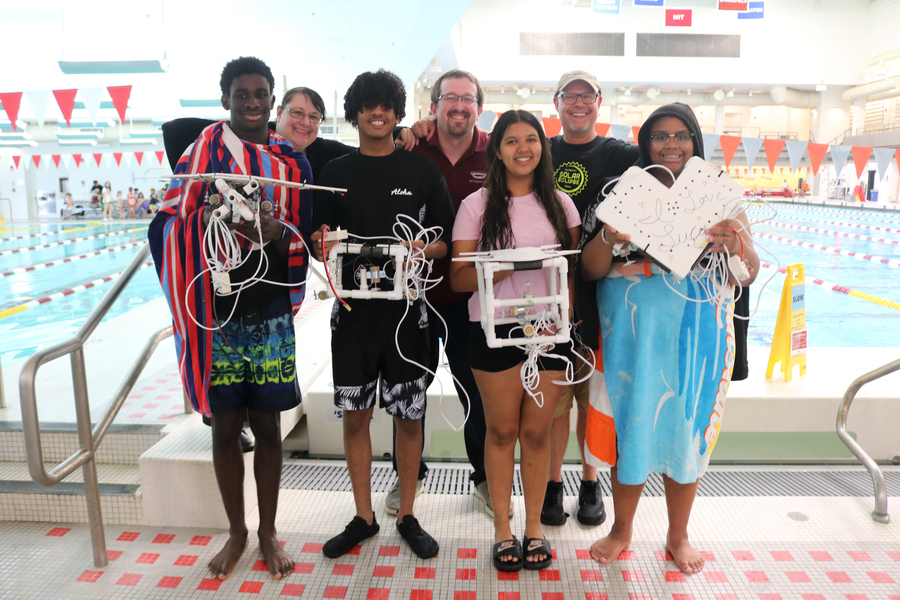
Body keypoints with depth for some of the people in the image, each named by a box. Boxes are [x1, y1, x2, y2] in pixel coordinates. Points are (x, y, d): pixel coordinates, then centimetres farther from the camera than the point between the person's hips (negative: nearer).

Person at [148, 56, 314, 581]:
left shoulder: (292, 162, 8)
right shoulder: (202, 150, 5)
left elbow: (302, 242, 5)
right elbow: (169, 221, 0)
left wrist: (272, 230, -16)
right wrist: (209, 218, -20)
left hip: (271, 314, 1)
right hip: (216, 313, 0)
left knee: (267, 425, 7)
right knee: (226, 425, 8)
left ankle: (268, 530, 26)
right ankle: (237, 531, 28)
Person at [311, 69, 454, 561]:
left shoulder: (423, 171, 4)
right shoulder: (334, 173, 8)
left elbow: (446, 241, 4)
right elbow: (318, 241, 9)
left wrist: (422, 250, -17)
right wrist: (323, 244, -13)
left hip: (407, 307, -1)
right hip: (353, 306, 1)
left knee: (409, 415, 7)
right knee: (355, 414, 7)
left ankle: (407, 516, 25)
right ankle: (363, 517, 26)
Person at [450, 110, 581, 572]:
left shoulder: (560, 203, 9)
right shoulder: (477, 204, 0)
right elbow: (459, 278, -5)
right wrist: (511, 264, -19)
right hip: (495, 329, -2)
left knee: (537, 430, 8)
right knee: (502, 429, 7)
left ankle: (534, 526, 25)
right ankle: (502, 528, 24)